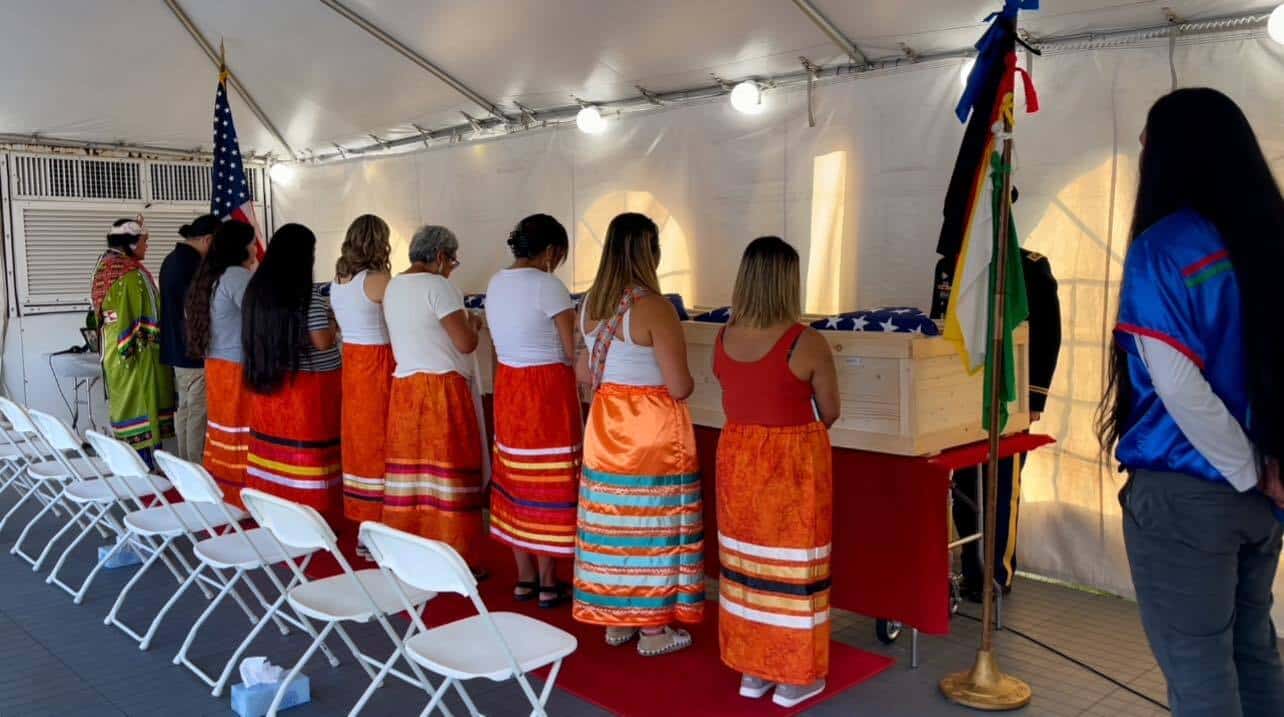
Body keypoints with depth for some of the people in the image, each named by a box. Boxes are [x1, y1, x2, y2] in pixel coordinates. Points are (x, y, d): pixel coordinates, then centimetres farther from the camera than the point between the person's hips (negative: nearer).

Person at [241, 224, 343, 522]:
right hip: (308, 387, -7)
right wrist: (331, 317, 4)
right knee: (309, 457, 0)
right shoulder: (309, 293, -14)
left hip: (267, 383, 7)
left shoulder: (257, 288, 6)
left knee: (274, 452, 12)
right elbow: (323, 342, -16)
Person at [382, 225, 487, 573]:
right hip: (442, 389, -8)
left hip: (404, 389, 8)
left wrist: (459, 323, 20)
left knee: (409, 471, 11)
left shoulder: (393, 287, 14)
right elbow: (466, 343, -15)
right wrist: (471, 323, 5)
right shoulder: (438, 285, -12)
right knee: (448, 473, -2)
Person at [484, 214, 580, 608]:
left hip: (508, 388, 8)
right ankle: (548, 583, 13)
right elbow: (572, 351, -16)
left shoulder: (496, 283, 8)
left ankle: (524, 577, 24)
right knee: (549, 484, 3)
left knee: (517, 480, 14)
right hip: (547, 390, -7)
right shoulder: (547, 286, -16)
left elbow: (505, 341, 13)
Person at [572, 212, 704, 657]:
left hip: (606, 424, 7)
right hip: (652, 428, -6)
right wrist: (688, 381, 3)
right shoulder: (654, 307, -19)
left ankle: (615, 621, 27)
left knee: (612, 518, 14)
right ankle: (653, 629, 18)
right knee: (651, 522, 5)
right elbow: (679, 386, -18)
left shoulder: (590, 304, 3)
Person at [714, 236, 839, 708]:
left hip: (737, 456, 5)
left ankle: (752, 671, 27)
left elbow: (732, 403, 7)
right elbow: (830, 412, -6)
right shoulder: (807, 343, -17)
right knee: (791, 562, 8)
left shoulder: (723, 340, -3)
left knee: (746, 559, 15)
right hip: (793, 463, -5)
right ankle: (794, 677, 20)